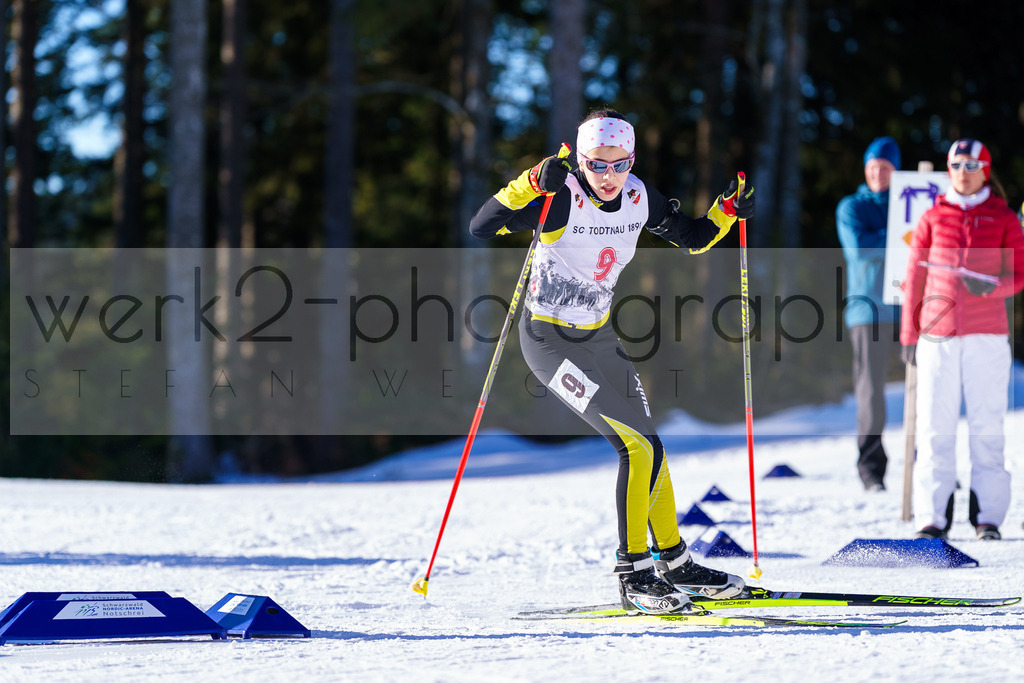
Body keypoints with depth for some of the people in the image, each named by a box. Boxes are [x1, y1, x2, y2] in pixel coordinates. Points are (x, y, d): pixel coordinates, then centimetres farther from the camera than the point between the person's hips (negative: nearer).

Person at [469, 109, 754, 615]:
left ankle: (673, 561, 31)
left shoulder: (638, 198, -4)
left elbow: (691, 237, 11)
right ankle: (633, 576, -8)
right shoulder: (563, 199, -22)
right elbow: (481, 227, -31)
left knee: (647, 443, 14)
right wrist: (533, 184, -42)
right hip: (550, 339, -7)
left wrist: (727, 212, -7)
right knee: (639, 446, -15)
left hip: (597, 335, 7)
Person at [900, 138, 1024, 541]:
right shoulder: (933, 219, 11)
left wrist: (991, 286, -18)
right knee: (935, 427, -2)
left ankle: (988, 516, 2)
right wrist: (909, 334, 8)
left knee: (987, 426, -2)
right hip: (937, 334, 1)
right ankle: (932, 517, 0)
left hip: (987, 335, -1)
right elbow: (915, 278, 12)